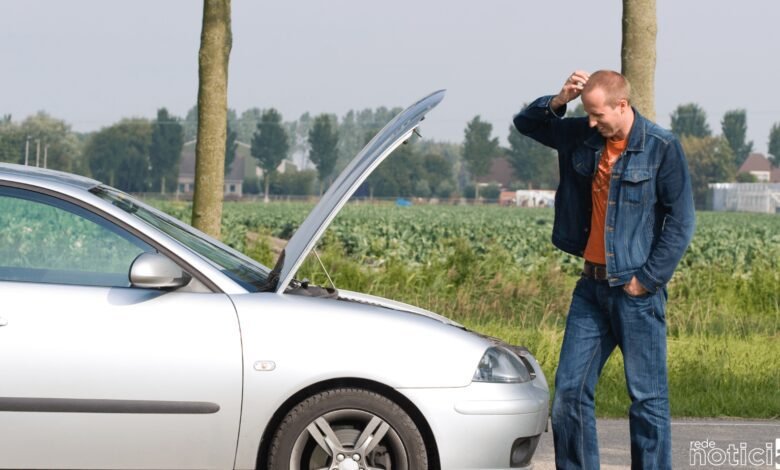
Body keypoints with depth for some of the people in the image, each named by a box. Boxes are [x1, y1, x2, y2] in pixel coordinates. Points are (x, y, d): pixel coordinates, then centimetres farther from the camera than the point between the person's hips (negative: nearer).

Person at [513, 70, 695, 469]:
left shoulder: (662, 148, -9)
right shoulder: (582, 137, 7)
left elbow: (681, 222, -9)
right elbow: (526, 124, 16)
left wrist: (647, 279, -12)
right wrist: (559, 101, -4)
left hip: (635, 290, -6)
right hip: (592, 286, 6)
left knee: (647, 397, -2)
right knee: (570, 390, 4)